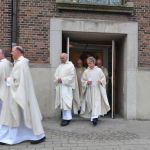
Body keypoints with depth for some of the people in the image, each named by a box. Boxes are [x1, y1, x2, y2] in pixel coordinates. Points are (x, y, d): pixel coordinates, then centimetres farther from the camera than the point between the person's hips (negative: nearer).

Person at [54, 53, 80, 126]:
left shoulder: (70, 65, -2)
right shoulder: (60, 66, 19)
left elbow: (72, 76, -11)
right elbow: (56, 75, 15)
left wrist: (63, 80, -16)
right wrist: (58, 79, -7)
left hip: (67, 86, -7)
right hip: (60, 86, 7)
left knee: (66, 102, -12)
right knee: (62, 102, 8)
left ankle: (67, 118, -9)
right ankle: (65, 116, 17)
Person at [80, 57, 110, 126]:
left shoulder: (99, 70, 2)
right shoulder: (86, 72, 5)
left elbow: (103, 78, 6)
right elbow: (83, 81, 7)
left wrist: (101, 81, -14)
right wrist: (87, 82, -12)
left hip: (97, 89, -2)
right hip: (89, 90, 2)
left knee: (96, 103, -11)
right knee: (90, 103, 6)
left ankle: (95, 117, -16)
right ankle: (93, 117, 20)